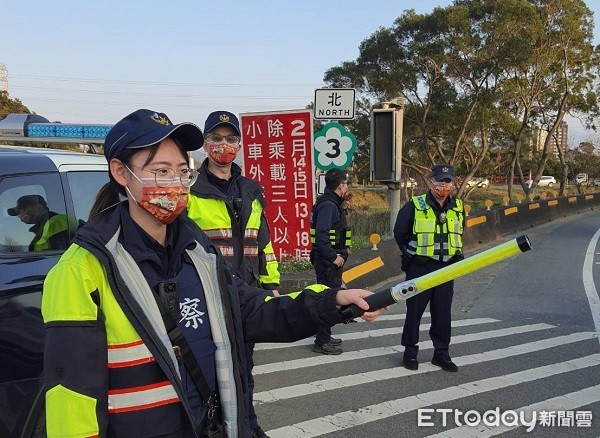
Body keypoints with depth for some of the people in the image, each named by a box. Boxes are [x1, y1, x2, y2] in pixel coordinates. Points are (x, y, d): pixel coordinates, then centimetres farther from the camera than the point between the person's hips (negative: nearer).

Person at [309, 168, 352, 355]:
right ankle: (322, 342, 4)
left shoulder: (331, 203, 14)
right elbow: (321, 236, -27)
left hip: (331, 260, 11)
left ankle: (325, 337, 30)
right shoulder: (328, 205, -19)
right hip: (328, 261, -11)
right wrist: (334, 257, -23)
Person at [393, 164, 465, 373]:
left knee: (443, 313, 9)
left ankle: (441, 353, 21)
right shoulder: (415, 206, -8)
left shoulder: (458, 208, 7)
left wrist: (454, 255, 15)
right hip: (419, 268, -4)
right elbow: (400, 233, 1)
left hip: (446, 269, 4)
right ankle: (410, 352, 17)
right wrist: (413, 254, 5)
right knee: (414, 311, 4)